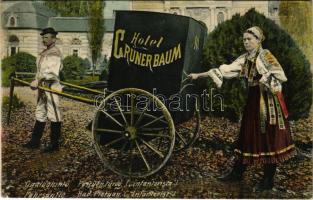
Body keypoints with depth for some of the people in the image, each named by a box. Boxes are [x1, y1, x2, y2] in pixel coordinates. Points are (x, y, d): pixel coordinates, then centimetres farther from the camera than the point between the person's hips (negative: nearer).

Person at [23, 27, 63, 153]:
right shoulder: (44, 53, 16)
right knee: (40, 114, 15)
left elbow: (52, 73, -20)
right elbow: (40, 71, 18)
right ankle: (35, 142, 26)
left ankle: (54, 144, 7)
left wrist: (37, 81, -21)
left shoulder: (55, 53, -11)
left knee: (54, 116, -2)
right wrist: (37, 81, 4)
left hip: (51, 87, -10)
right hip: (43, 87, 10)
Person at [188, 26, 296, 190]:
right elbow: (225, 70, 3)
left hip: (267, 101, -6)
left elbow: (280, 75, -13)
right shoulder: (244, 59, 10)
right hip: (252, 100, 6)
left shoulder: (266, 55, -8)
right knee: (248, 136, 11)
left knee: (268, 138, -1)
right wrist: (200, 75, -2)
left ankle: (268, 180, 11)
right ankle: (237, 173, 20)